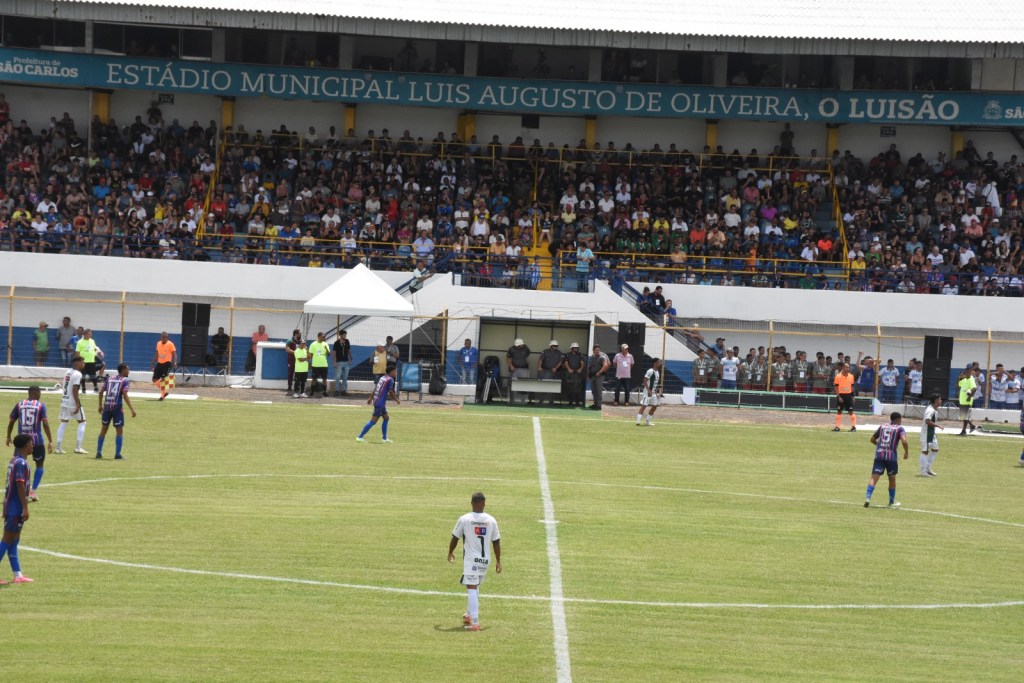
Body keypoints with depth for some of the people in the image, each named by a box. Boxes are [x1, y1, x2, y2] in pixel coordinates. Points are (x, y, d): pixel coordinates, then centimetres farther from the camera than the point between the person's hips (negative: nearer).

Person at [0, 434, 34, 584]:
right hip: (16, 508, -9)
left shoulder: (14, 461, 11)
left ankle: (18, 575, 12)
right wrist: (25, 508, -20)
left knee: (13, 541, 9)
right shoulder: (21, 463, -17)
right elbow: (20, 486, -21)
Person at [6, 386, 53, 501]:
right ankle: (33, 491, 4)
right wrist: (50, 441, -12)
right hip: (36, 440, -2)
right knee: (39, 465, 15)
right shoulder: (41, 405, -4)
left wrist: (8, 437, 22)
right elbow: (45, 423, -13)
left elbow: (11, 422, 8)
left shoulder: (19, 405, 4)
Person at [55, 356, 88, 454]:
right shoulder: (77, 374, -14)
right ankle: (78, 447, 0)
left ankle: (58, 447, 6)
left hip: (64, 401, 7)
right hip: (73, 402, -7)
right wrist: (78, 404, -19)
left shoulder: (68, 372, 11)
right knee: (82, 422, 6)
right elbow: (74, 390, -20)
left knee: (63, 423, 10)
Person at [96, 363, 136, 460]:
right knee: (119, 431, 4)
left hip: (107, 406, 5)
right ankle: (117, 454, 0)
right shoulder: (124, 380, -4)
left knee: (103, 429, 14)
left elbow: (101, 392, 11)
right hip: (117, 408, -5)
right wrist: (132, 409, -15)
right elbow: (125, 396, -14)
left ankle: (99, 453, 14)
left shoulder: (109, 379, 11)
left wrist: (100, 406, 23)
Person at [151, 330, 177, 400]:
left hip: (167, 363, -7)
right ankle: (164, 392, 19)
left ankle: (162, 395, 0)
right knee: (155, 379, 4)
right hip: (159, 363, 7)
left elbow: (174, 354, -10)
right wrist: (153, 364, 18)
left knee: (163, 379, -12)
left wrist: (174, 363, -22)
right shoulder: (158, 343, 11)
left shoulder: (170, 344, -7)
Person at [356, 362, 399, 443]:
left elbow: (375, 389, 18)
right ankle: (360, 437, -8)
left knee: (386, 418, 19)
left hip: (376, 401, 10)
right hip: (380, 402, -10)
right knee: (373, 421, -7)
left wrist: (371, 398, 24)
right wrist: (396, 400, 1)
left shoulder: (383, 378, 14)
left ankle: (385, 438, 22)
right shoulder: (390, 380, -11)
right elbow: (391, 392, -13)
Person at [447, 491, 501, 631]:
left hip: (470, 559, -4)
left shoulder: (464, 519, -7)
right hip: (485, 559, 4)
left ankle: (475, 622, -16)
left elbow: (455, 539, 2)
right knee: (475, 587, 24)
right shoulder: (491, 520, 1)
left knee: (472, 588, -7)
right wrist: (498, 561, 15)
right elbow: (496, 542, 5)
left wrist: (450, 553, 20)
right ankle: (469, 615, 38)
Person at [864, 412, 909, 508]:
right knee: (892, 478, 16)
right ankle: (892, 502, 26)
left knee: (874, 477, -5)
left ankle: (868, 497, -24)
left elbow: (872, 439, 23)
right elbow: (904, 441, -14)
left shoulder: (882, 427, 17)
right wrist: (906, 452, 0)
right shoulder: (900, 429, 3)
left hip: (879, 455, 2)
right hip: (891, 457, -2)